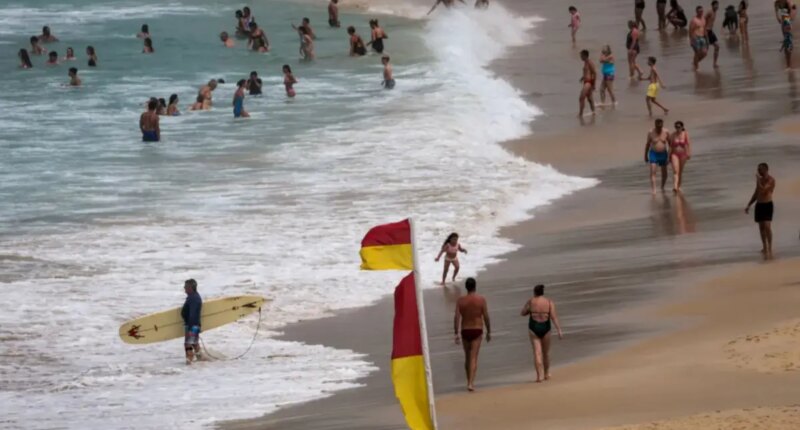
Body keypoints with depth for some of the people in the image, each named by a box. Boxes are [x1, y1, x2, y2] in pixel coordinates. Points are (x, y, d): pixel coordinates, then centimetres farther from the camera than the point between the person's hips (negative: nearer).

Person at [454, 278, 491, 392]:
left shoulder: (460, 300, -2)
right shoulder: (481, 300, -6)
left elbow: (457, 317, -8)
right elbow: (486, 317, -5)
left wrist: (456, 334, -5)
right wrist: (489, 332, 6)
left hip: (465, 331, 2)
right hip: (477, 330, -2)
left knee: (467, 357, 17)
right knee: (474, 358, -5)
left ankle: (469, 381, 29)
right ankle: (471, 383, -17)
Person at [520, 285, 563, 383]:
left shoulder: (530, 301, -3)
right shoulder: (549, 302, -2)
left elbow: (522, 313, 6)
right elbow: (554, 317, -12)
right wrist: (559, 330, -15)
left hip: (533, 328, -1)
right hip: (545, 328, 1)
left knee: (537, 352, -2)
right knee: (546, 352, 19)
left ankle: (540, 375, -14)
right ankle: (547, 374, 33)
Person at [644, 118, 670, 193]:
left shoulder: (666, 132, -7)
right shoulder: (651, 133, -10)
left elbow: (670, 143, 2)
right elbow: (647, 144, -1)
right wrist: (645, 155, 2)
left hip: (663, 154, 2)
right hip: (653, 154, -2)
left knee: (664, 173, 11)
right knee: (653, 171, -16)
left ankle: (662, 187, 35)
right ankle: (653, 189, -22)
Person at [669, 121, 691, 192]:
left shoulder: (685, 134, -4)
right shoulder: (673, 135, -2)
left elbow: (688, 144, -11)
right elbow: (671, 146, 2)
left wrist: (689, 153, -24)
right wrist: (669, 157, 3)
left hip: (683, 154, 1)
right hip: (675, 154, -1)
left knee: (680, 172, 12)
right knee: (675, 171, -17)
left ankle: (679, 187, 27)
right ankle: (675, 187, -31)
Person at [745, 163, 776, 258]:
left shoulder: (771, 180, -12)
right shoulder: (760, 179, 12)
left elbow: (762, 190, -26)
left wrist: (758, 180, -17)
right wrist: (749, 205, 21)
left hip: (768, 205, -8)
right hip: (759, 204, 8)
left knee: (767, 226, -17)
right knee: (761, 227, 11)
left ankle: (770, 249, -17)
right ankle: (764, 248, 21)